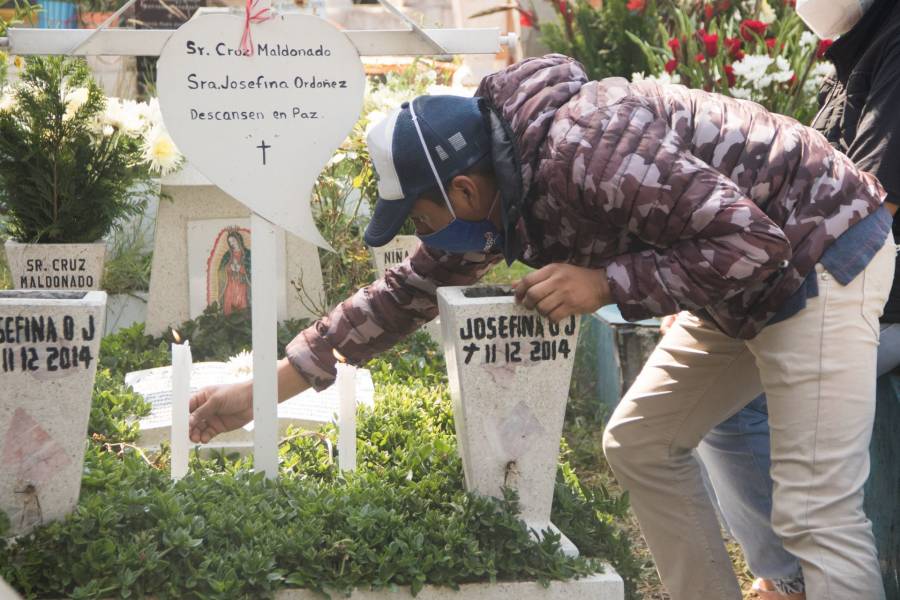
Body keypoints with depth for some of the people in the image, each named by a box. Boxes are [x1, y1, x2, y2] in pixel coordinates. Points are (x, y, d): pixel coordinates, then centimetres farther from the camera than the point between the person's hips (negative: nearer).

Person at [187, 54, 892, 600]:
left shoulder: (585, 150, -31)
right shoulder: (497, 199, -1)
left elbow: (749, 240, -29)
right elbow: (405, 292, 8)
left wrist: (606, 282, -26)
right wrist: (264, 389, 8)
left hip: (819, 256, -10)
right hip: (743, 285, 10)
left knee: (818, 513, -12)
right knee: (639, 446, 13)